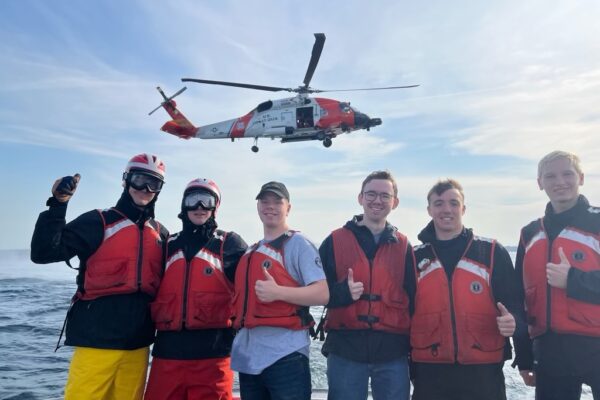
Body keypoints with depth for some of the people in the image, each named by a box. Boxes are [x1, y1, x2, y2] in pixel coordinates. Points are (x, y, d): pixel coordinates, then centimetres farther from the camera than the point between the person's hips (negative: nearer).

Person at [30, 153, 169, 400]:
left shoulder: (161, 234, 11)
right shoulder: (99, 222, -2)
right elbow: (43, 252, -12)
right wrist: (58, 205, -19)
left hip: (138, 343, 4)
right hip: (98, 339, -4)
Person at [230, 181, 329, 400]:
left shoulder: (298, 244, -5)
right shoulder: (251, 251, 17)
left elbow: (322, 294, -15)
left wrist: (278, 292, -26)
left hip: (285, 354, -7)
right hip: (248, 356, 7)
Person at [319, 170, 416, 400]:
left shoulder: (403, 246, 8)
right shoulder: (335, 241, 2)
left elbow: (413, 299, 10)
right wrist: (342, 292, -18)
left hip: (393, 349, 2)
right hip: (345, 348, -1)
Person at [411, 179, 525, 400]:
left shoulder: (493, 252, 0)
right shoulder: (415, 258, 4)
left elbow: (514, 303, 2)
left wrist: (513, 321, -21)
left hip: (483, 371, -1)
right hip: (429, 373, 1)